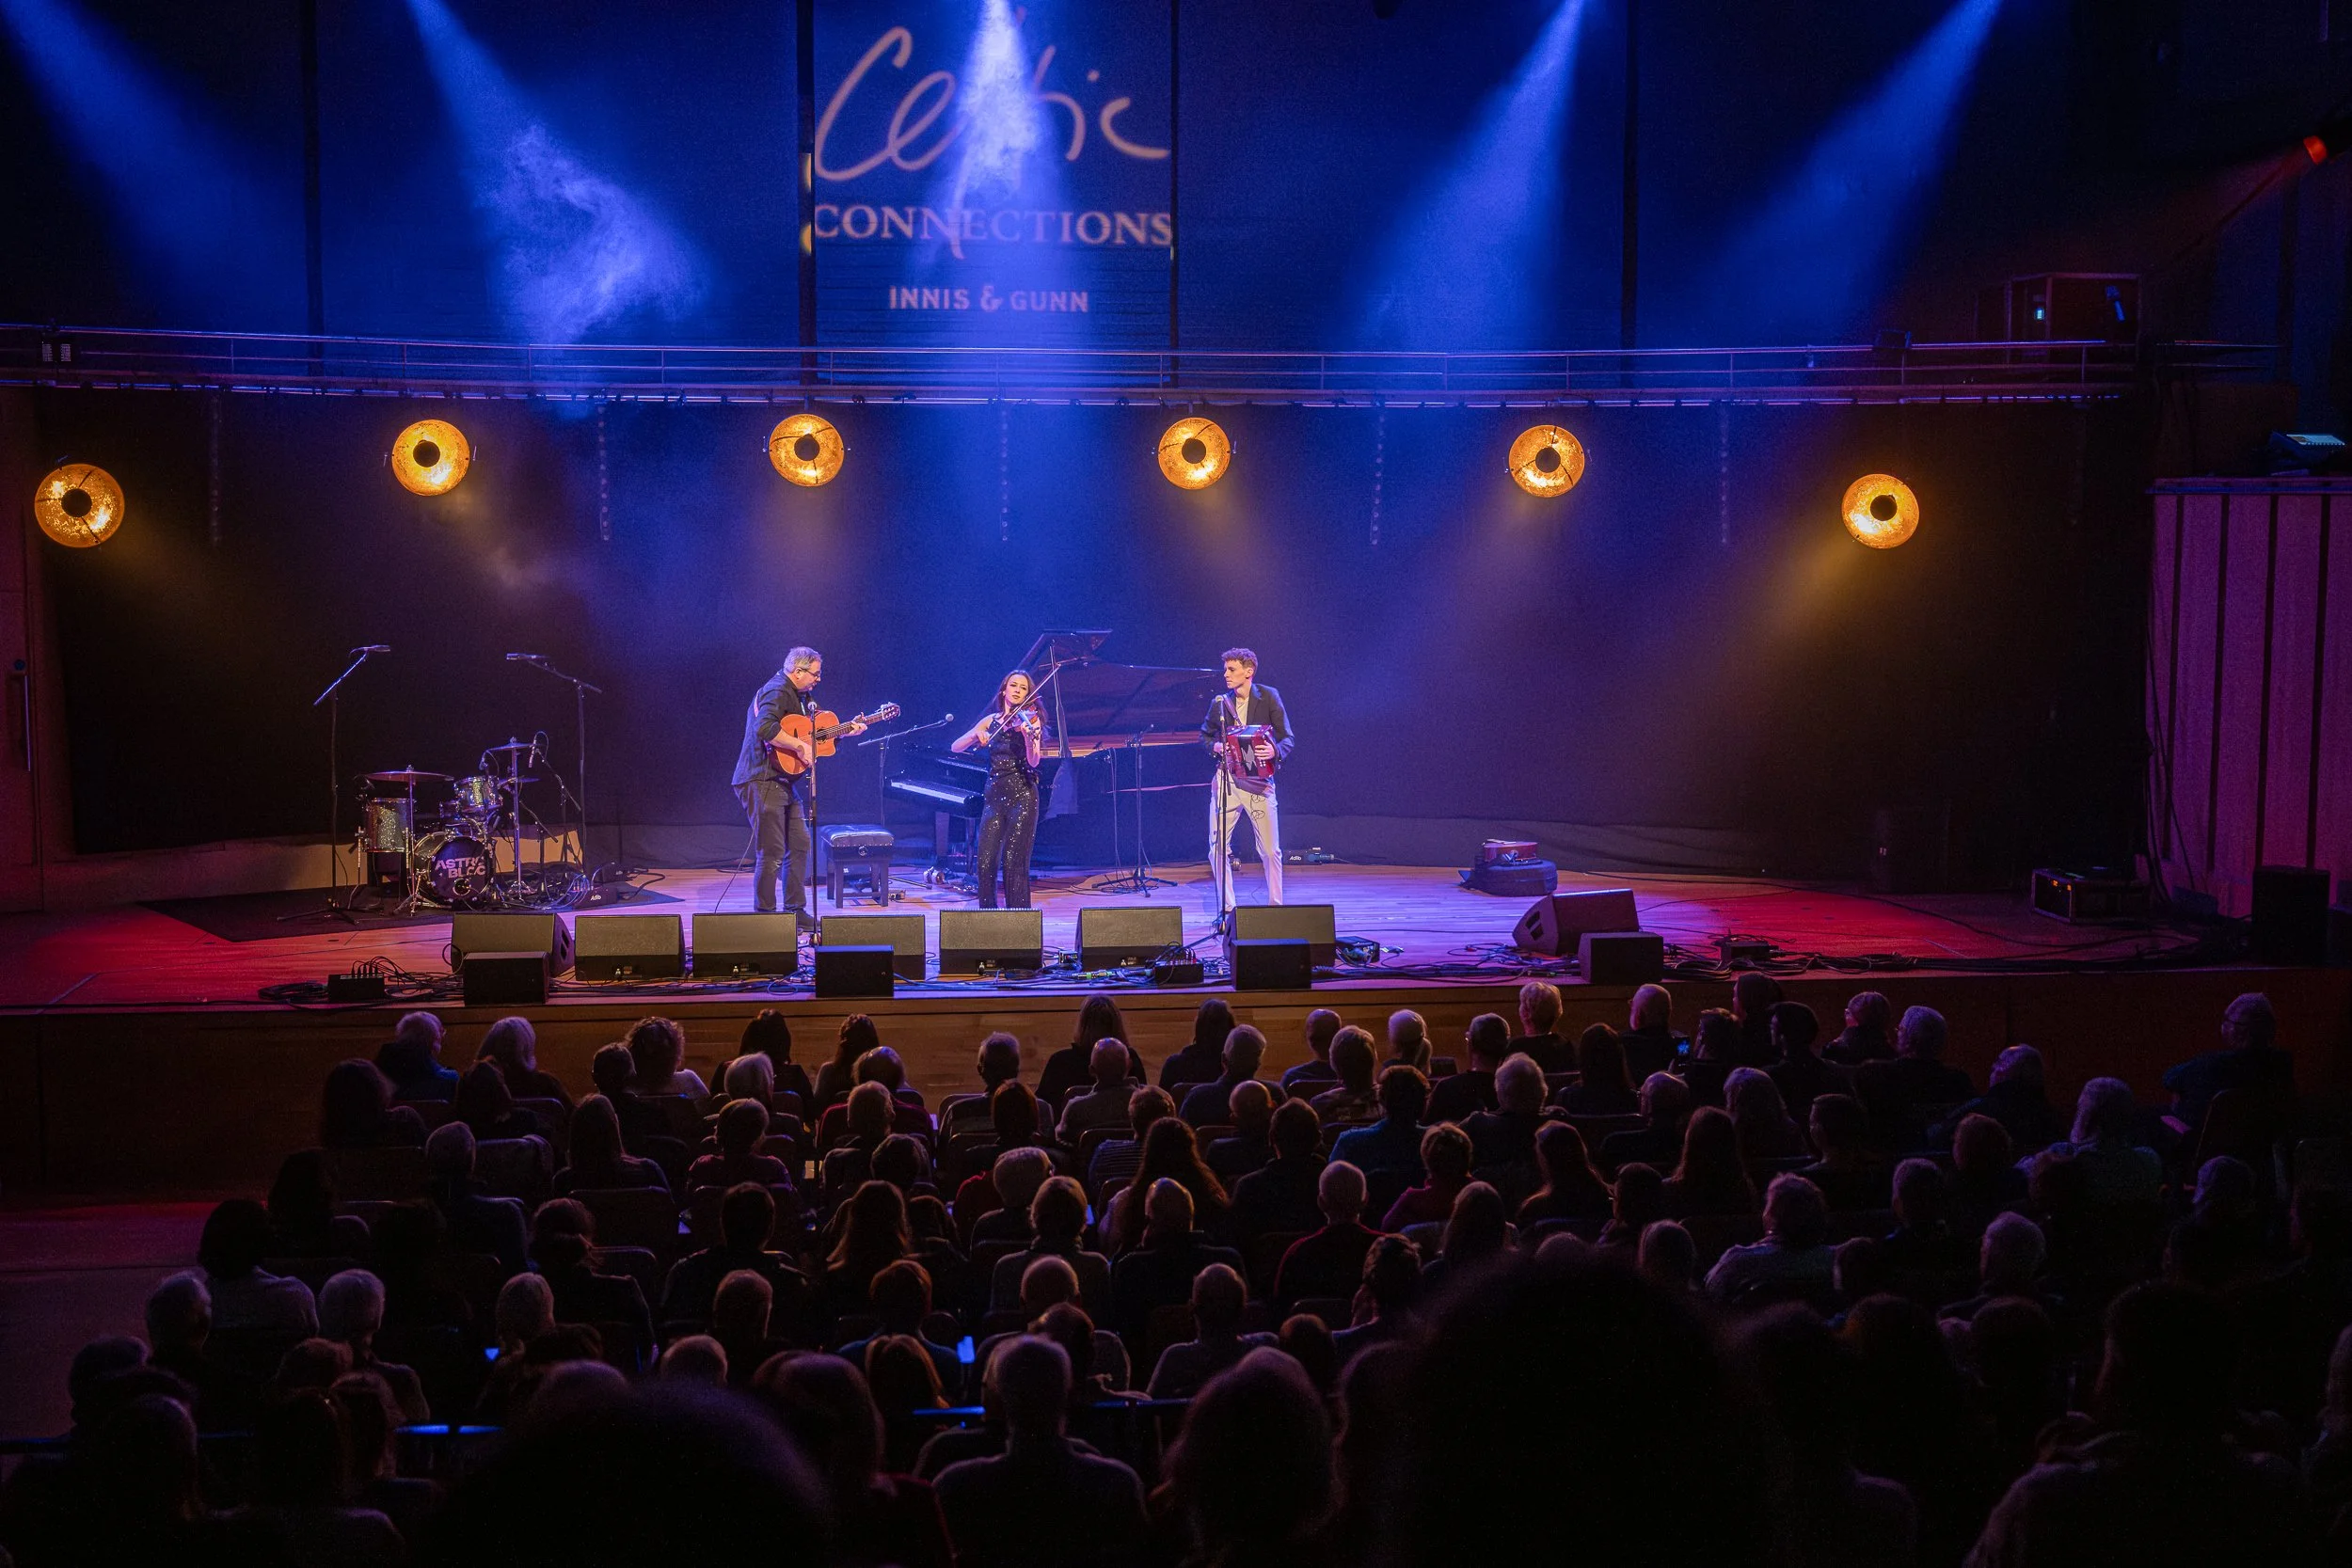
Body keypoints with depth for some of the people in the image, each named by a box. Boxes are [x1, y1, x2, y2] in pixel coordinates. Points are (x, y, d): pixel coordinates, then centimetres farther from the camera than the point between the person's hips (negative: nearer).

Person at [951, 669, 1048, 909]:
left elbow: (1034, 761, -15)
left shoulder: (1030, 720, 0)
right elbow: (955, 747, 9)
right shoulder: (991, 721, 12)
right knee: (985, 862, -3)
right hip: (994, 797, 4)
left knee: (1014, 862, -8)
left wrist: (1028, 737, -34)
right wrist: (976, 733, -10)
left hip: (1022, 797, -4)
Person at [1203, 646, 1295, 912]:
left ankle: (1275, 906, 13)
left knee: (1270, 850, 0)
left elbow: (1288, 737, -3)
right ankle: (1226, 908, 11)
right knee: (1218, 847, 0)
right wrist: (1215, 746, -4)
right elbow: (1204, 735, 18)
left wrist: (1275, 751, -24)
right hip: (1227, 779, 2)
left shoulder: (1268, 697, -3)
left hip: (1259, 780, -2)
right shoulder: (1220, 703, 4)